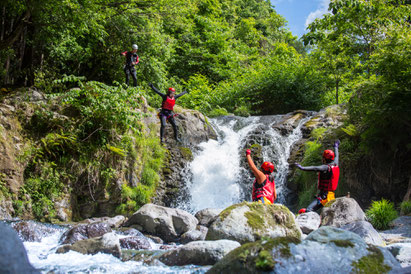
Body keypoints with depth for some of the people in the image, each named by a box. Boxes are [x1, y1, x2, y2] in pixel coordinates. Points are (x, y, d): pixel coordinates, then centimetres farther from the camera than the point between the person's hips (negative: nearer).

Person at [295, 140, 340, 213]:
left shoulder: (326, 167, -14)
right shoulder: (335, 165, 9)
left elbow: (315, 168, -34)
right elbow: (336, 156, 29)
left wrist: (302, 168, -45)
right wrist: (336, 147, 48)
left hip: (323, 196, -9)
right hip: (332, 195, 9)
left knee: (305, 211, -24)